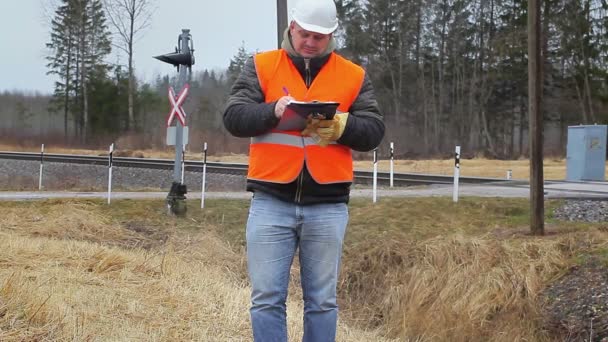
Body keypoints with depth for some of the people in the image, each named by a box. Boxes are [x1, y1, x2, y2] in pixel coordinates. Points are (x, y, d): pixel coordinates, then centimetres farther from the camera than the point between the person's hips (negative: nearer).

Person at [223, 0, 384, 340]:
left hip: (328, 207, 1)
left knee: (322, 301, 8)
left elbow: (374, 131, 3)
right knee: (267, 299, 1)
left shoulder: (354, 76, 8)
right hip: (271, 203, -1)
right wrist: (273, 111, -19)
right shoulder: (261, 66, 6)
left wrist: (339, 125, -16)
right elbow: (234, 118, -2)